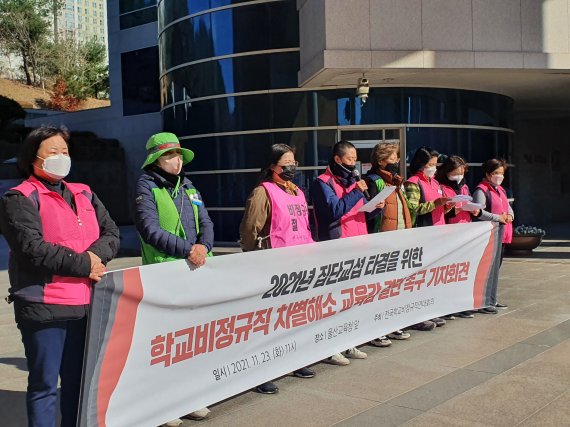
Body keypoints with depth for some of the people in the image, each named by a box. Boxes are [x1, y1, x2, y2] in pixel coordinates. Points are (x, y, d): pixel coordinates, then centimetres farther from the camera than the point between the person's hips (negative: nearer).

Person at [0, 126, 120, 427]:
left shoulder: (84, 194, 16)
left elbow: (112, 233, 9)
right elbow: (33, 249, -18)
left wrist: (96, 254, -12)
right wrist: (83, 265, -14)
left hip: (86, 304, 6)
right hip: (44, 308, -6)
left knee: (78, 380, 16)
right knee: (44, 385, 4)